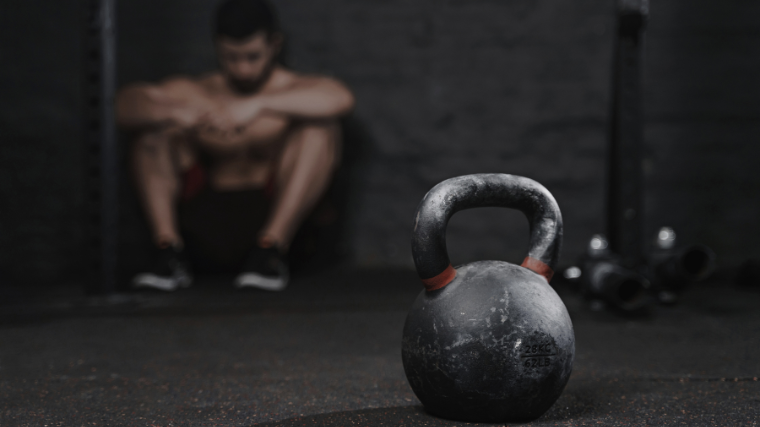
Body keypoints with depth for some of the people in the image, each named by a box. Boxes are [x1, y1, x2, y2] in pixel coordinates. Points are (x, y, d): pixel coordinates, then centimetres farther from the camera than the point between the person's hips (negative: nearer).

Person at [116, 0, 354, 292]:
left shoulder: (294, 91, 0)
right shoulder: (196, 94, 8)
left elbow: (341, 99, -25)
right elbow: (124, 104, -9)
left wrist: (259, 104, -33)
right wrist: (174, 113, -31)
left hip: (272, 216, -2)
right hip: (202, 225, 2)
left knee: (319, 125, -19)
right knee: (153, 126, -8)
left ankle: (272, 248, -28)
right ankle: (168, 250, -20)